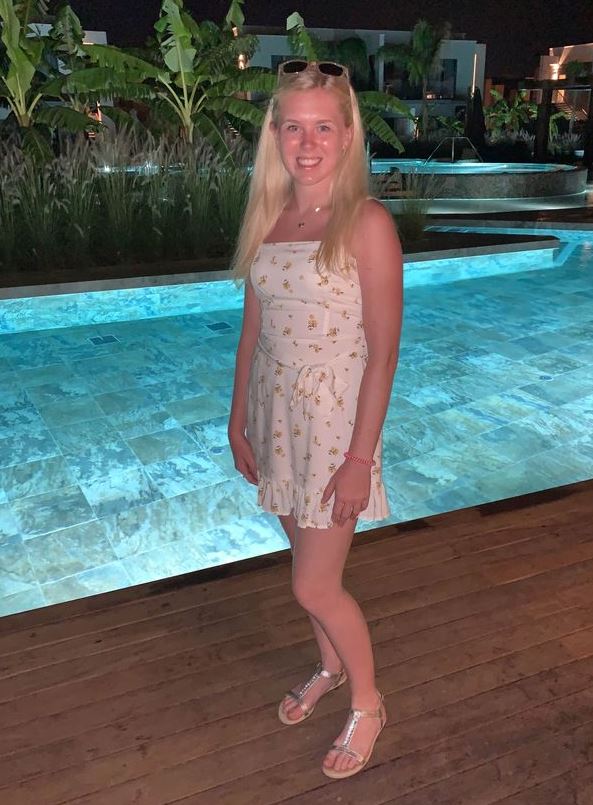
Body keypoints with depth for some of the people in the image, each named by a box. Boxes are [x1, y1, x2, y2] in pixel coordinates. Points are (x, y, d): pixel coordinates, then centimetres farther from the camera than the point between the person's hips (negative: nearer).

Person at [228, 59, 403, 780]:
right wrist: (238, 418, 9)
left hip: (336, 420, -5)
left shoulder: (367, 223, -15)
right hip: (275, 413, 6)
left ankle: (367, 704, 29)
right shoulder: (267, 215, 3)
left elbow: (383, 352, -15)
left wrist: (360, 458, -16)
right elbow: (253, 325, 9)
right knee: (307, 564, 20)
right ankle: (330, 666, 47)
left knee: (314, 586, 3)